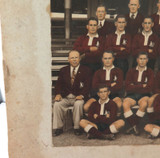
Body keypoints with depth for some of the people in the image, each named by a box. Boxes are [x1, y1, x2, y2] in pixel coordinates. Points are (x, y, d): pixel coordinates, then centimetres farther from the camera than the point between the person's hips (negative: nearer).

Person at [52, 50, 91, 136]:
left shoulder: (85, 70, 8)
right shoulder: (63, 70, 17)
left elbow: (87, 85, -4)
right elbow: (59, 84, 9)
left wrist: (81, 95, -21)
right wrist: (58, 94, -12)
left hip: (78, 97, -2)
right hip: (65, 97, 3)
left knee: (78, 104, -34)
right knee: (56, 104, -25)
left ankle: (77, 127, -18)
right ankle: (58, 127, -11)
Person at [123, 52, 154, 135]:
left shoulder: (150, 72, 7)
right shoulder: (131, 71, 9)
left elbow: (149, 88, -5)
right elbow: (127, 87, -4)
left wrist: (134, 87, -6)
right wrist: (142, 86, -8)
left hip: (144, 95, -1)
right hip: (131, 95, 1)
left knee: (144, 103, -35)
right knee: (125, 104, -31)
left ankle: (133, 125, -19)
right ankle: (134, 126, -21)